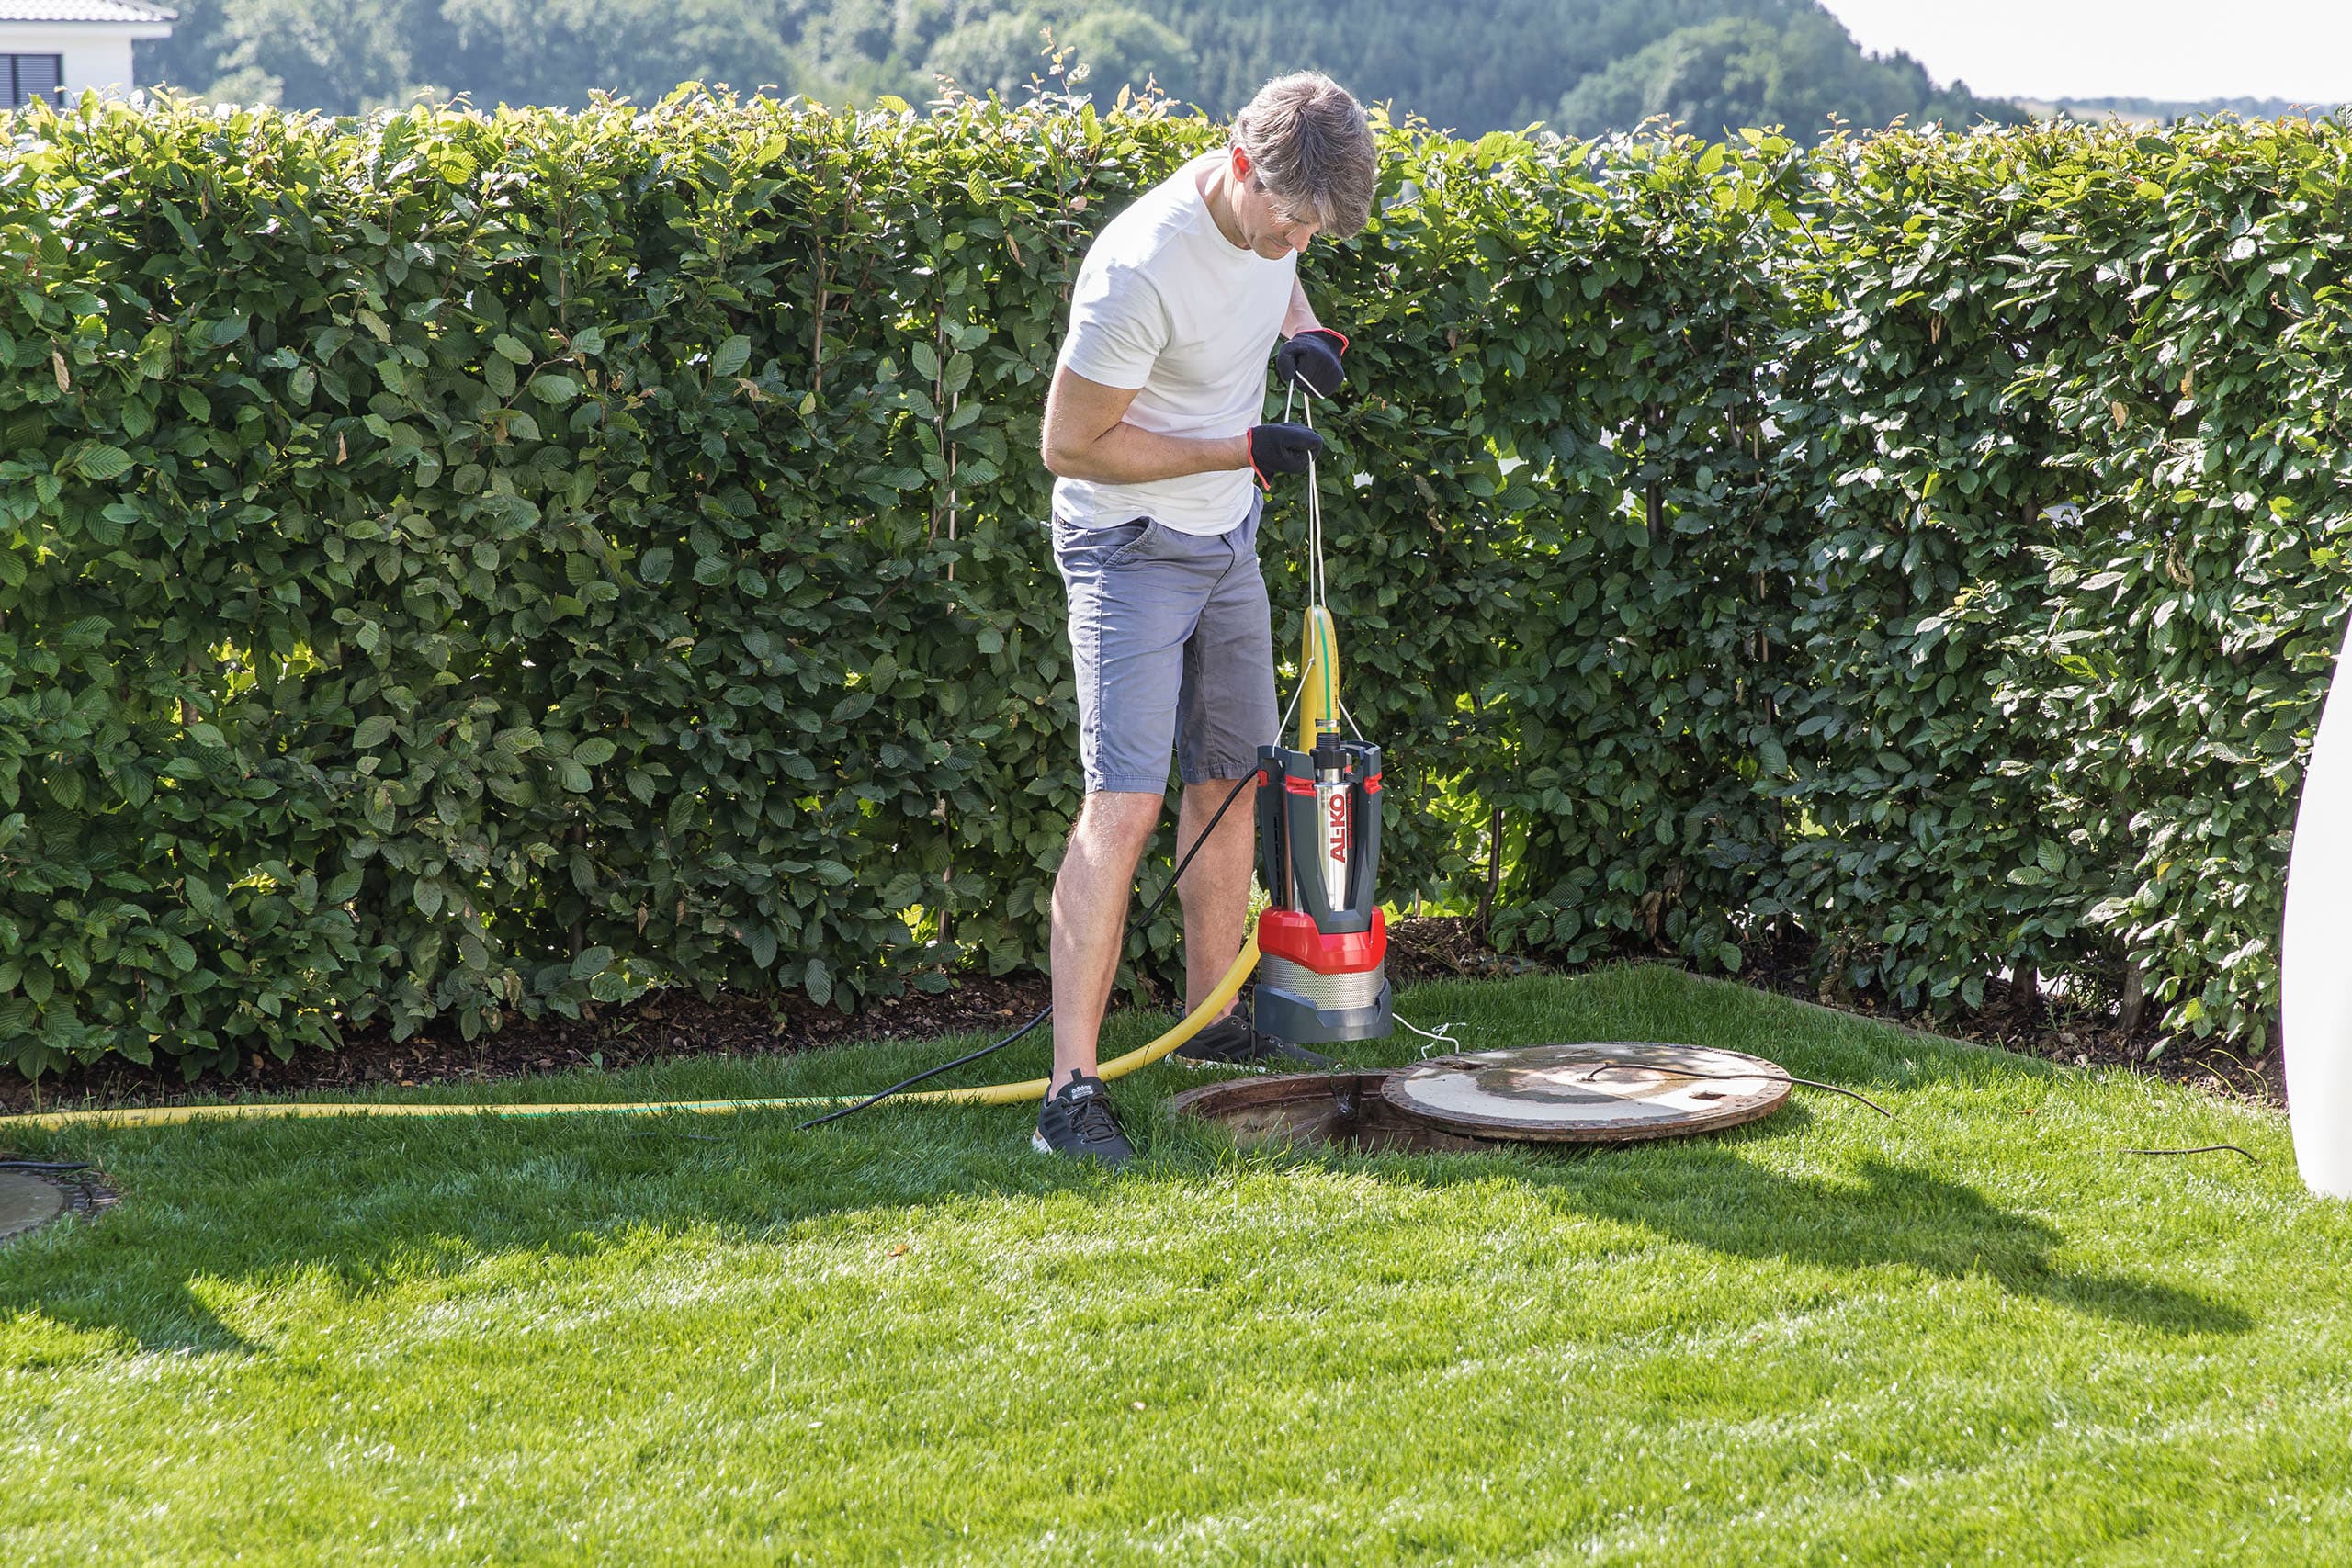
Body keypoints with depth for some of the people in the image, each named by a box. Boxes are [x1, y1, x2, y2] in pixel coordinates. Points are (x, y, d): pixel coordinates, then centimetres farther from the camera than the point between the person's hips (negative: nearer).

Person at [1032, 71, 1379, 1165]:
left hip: (1228, 542, 8)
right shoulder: (1140, 270, -30)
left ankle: (1213, 1022, 31)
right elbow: (1071, 445, -23)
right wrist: (1244, 451, -23)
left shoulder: (1271, 214, -6)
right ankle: (1072, 1090, -19)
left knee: (1231, 778, 15)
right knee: (1125, 801, -17)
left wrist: (1306, 331, -3)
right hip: (1130, 549, -8)